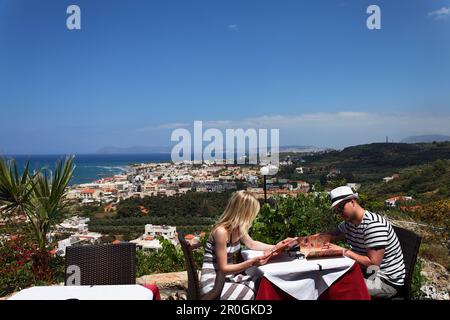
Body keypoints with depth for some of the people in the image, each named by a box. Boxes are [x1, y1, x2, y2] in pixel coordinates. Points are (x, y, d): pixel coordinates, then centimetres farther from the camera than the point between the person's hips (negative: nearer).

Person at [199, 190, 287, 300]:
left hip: (228, 276, 8)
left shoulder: (238, 228, 0)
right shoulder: (221, 232, -25)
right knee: (253, 295, -21)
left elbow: (251, 244, 19)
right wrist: (251, 262, -30)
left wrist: (274, 247, 7)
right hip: (213, 283, -8)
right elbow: (223, 269, -22)